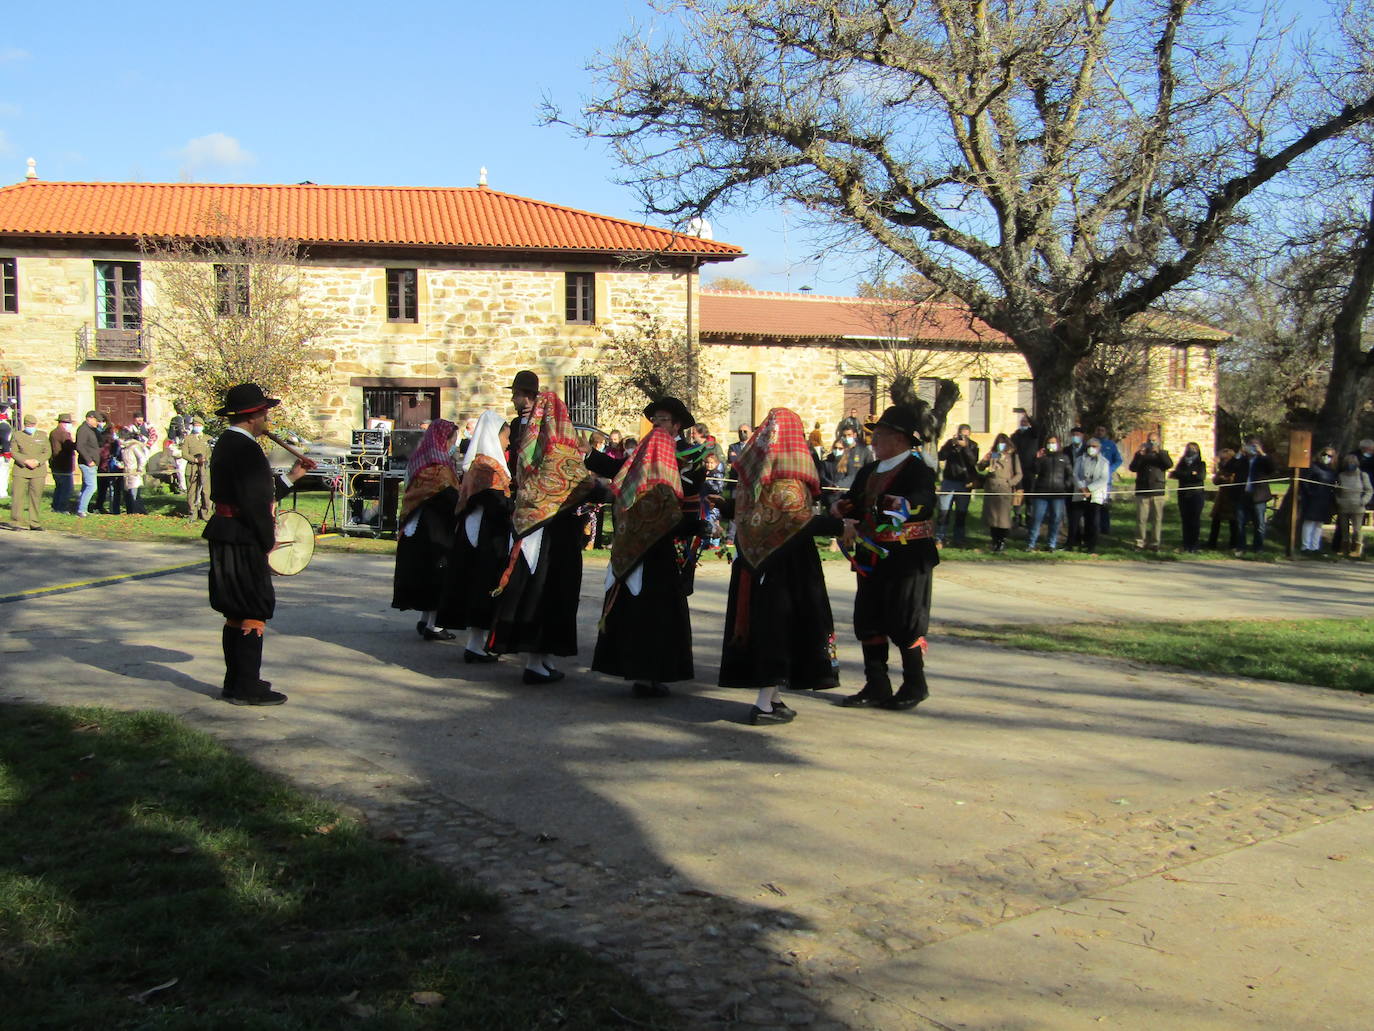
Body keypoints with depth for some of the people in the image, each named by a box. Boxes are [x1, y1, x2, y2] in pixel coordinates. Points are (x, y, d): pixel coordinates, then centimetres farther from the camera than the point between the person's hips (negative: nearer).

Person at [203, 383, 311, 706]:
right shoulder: (245, 450, -18)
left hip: (226, 540, 10)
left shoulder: (225, 445, 14)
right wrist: (268, 541, -12)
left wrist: (290, 477, 19)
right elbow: (254, 502, -22)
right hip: (244, 544, -10)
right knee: (254, 615, -4)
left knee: (236, 615, 16)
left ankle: (236, 683, 25)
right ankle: (247, 688, 1)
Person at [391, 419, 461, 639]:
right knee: (438, 573, -2)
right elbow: (450, 498, -20)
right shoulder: (438, 466, -16)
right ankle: (432, 625, 0)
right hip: (435, 528, -9)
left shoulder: (421, 460, 13)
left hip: (415, 528, 9)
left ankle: (424, 620, 21)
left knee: (424, 573, 15)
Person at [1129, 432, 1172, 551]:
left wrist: (1159, 452, -19)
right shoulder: (1141, 454, 14)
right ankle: (1140, 543, 1)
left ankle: (1155, 543, 6)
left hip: (1157, 492, 0)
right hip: (1142, 491, 0)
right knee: (1141, 519, -3)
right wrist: (1139, 456, -15)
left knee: (1157, 519, 0)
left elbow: (1169, 464, -8)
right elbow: (1133, 468, -1)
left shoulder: (1162, 454, 13)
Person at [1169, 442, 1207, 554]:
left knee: (1195, 520, -6)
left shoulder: (1201, 464, 7)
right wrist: (1192, 474, -14)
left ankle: (1195, 546, -4)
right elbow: (1174, 474, -3)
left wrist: (1184, 474, -11)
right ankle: (1186, 545, 5)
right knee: (1185, 520, 1)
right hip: (1183, 495, 3)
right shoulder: (1182, 463, 14)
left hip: (1196, 495, -3)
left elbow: (1201, 476, -11)